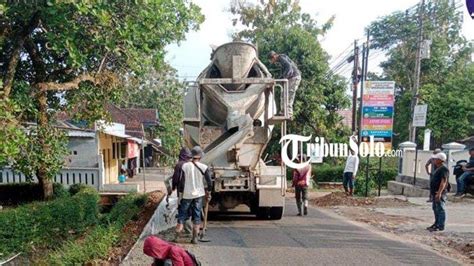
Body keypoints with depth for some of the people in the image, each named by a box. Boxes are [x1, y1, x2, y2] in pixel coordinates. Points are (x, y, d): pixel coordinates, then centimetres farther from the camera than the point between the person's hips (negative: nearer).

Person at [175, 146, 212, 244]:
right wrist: (208, 192, 9)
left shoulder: (184, 166, -8)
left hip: (186, 194, 0)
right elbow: (209, 182, -5)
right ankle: (195, 238, 10)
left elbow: (180, 181, -5)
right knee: (197, 216, 9)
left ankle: (177, 236, 10)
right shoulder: (204, 167, -8)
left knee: (182, 215, 11)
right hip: (198, 195, 0)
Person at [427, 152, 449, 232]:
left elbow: (444, 181, -24)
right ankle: (437, 224, 26)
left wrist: (439, 192, -29)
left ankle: (441, 226, -2)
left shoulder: (444, 169, -16)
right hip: (435, 193, 11)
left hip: (440, 193, -11)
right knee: (435, 209, 16)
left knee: (440, 209, -6)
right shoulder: (438, 168, 17)